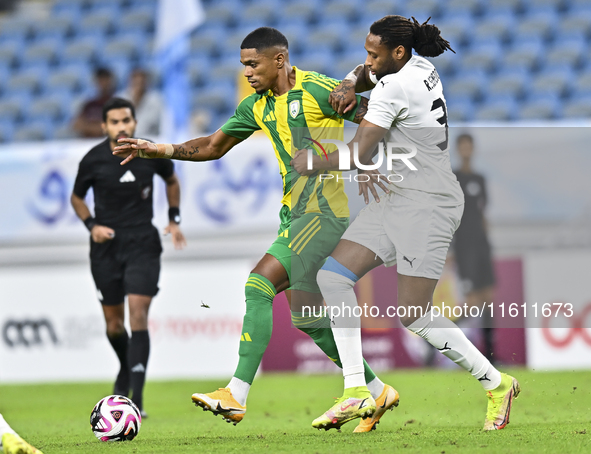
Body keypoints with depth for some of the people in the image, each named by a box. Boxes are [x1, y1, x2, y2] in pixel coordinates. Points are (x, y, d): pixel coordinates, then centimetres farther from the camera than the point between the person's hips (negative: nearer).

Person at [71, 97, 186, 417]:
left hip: (143, 244, -1)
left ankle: (136, 396, -18)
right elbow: (77, 198, 10)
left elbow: (171, 181, 17)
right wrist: (92, 225, -7)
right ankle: (127, 368, 41)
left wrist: (174, 219, 10)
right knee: (114, 321, 8)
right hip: (106, 245, 1)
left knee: (138, 315, -15)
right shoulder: (93, 160, -7)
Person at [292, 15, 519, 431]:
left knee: (415, 317, -9)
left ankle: (497, 384, 7)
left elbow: (358, 154, -17)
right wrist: (349, 85, 5)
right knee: (333, 277, -1)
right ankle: (356, 391, -3)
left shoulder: (394, 88, -18)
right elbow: (364, 73, 28)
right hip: (397, 198, 10)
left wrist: (310, 164, -1)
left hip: (428, 204, -10)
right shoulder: (422, 68, 9)